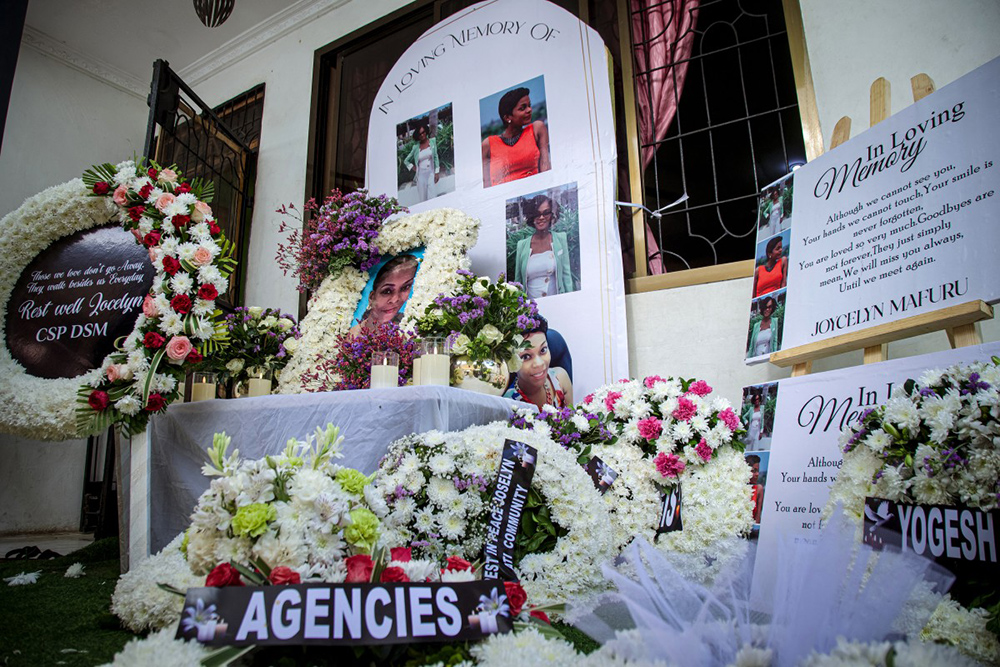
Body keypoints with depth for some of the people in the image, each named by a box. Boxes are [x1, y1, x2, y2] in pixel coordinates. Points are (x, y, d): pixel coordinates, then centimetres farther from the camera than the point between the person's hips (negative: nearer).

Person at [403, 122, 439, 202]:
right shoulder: (416, 147, 7)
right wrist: (413, 168, 3)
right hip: (421, 174, 1)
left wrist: (437, 172, -3)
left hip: (431, 172, -1)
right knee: (422, 199, 1)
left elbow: (436, 157, 4)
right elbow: (406, 161, 17)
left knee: (432, 197, -12)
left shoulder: (432, 142, 6)